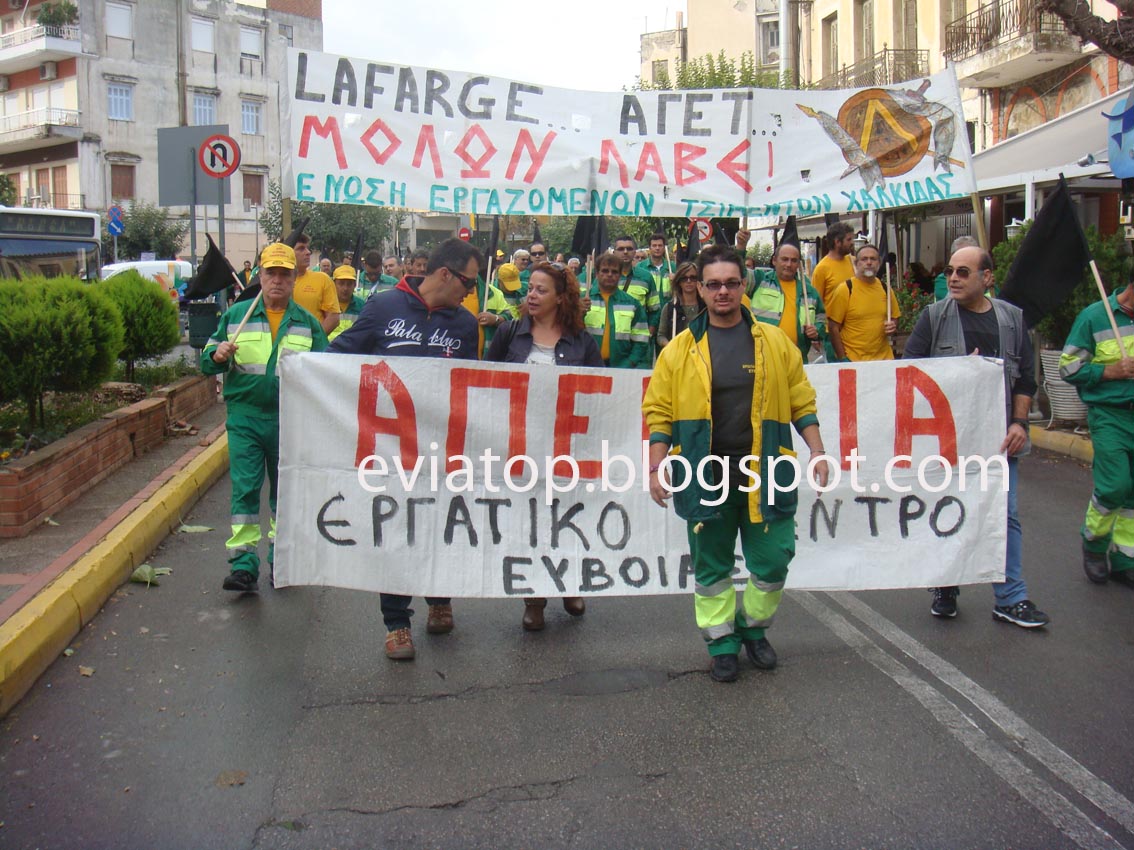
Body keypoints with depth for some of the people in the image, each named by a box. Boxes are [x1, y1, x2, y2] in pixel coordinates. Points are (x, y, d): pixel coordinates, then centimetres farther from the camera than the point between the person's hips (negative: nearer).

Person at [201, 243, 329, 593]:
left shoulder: (307, 322, 8)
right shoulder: (236, 315, 7)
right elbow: (207, 361, 9)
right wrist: (218, 355, -14)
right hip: (245, 416, -1)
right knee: (244, 488, -7)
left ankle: (281, 558, 24)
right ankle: (243, 563, -5)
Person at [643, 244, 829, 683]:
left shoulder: (774, 342, 6)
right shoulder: (679, 350, 2)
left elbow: (802, 403, 9)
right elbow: (659, 412, 2)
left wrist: (817, 451, 3)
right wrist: (657, 467, -4)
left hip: (765, 474, 1)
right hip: (705, 477, -1)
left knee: (772, 560, 6)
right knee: (711, 565, 8)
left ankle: (754, 628, 30)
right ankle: (721, 642, 24)